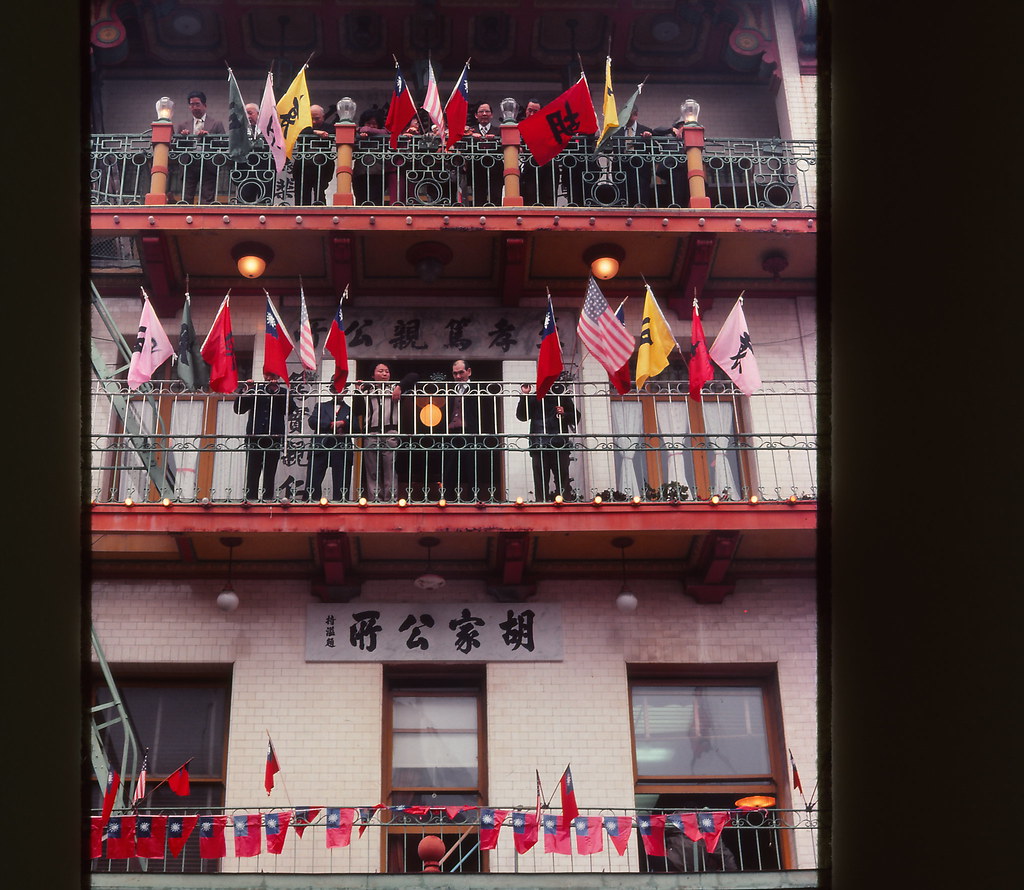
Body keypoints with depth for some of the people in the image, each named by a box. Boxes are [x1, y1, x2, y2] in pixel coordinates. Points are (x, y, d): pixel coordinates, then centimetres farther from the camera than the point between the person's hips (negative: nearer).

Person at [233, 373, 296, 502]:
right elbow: (238, 409, 9)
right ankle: (251, 500, -4)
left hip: (274, 437, -1)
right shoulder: (254, 389, 15)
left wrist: (278, 390, -9)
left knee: (270, 475, -1)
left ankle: (268, 499, -2)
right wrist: (245, 391, -4)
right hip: (254, 437, 1)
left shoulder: (283, 392, 13)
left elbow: (290, 409, -5)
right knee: (252, 473, -4)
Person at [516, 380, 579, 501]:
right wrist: (524, 396, -4)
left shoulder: (563, 397, 14)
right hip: (539, 445, 0)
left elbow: (575, 417, 15)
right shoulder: (534, 398, 14)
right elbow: (521, 416, 5)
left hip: (559, 445, 0)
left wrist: (565, 414, -5)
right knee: (540, 479, -2)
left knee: (562, 478, -4)